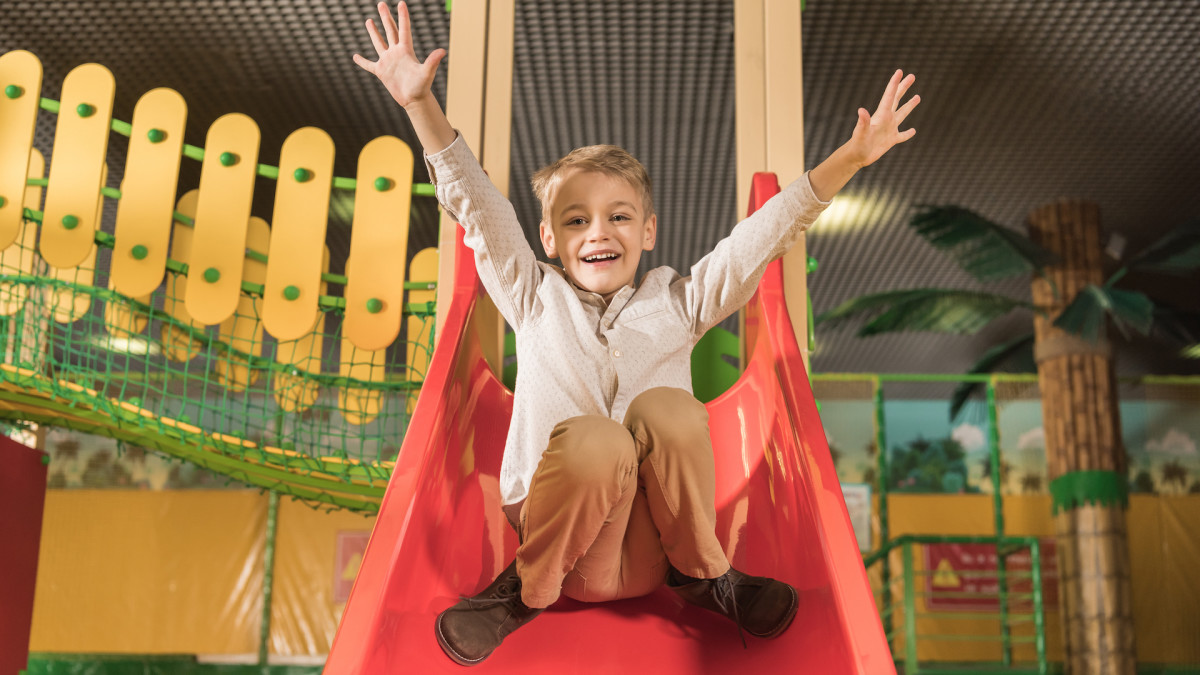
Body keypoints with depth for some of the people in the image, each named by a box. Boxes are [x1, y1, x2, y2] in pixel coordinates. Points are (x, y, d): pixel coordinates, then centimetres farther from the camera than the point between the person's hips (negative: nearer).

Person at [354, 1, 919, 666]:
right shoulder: (536, 298, 9)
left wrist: (852, 156, -7)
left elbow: (765, 234, 3)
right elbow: (476, 206, 0)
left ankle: (701, 570, -5)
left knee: (668, 408, -27)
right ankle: (527, 587, -9)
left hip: (655, 535, 2)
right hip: (560, 525, -1)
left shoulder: (676, 300, 11)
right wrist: (421, 104, -10)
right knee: (595, 439, -34)